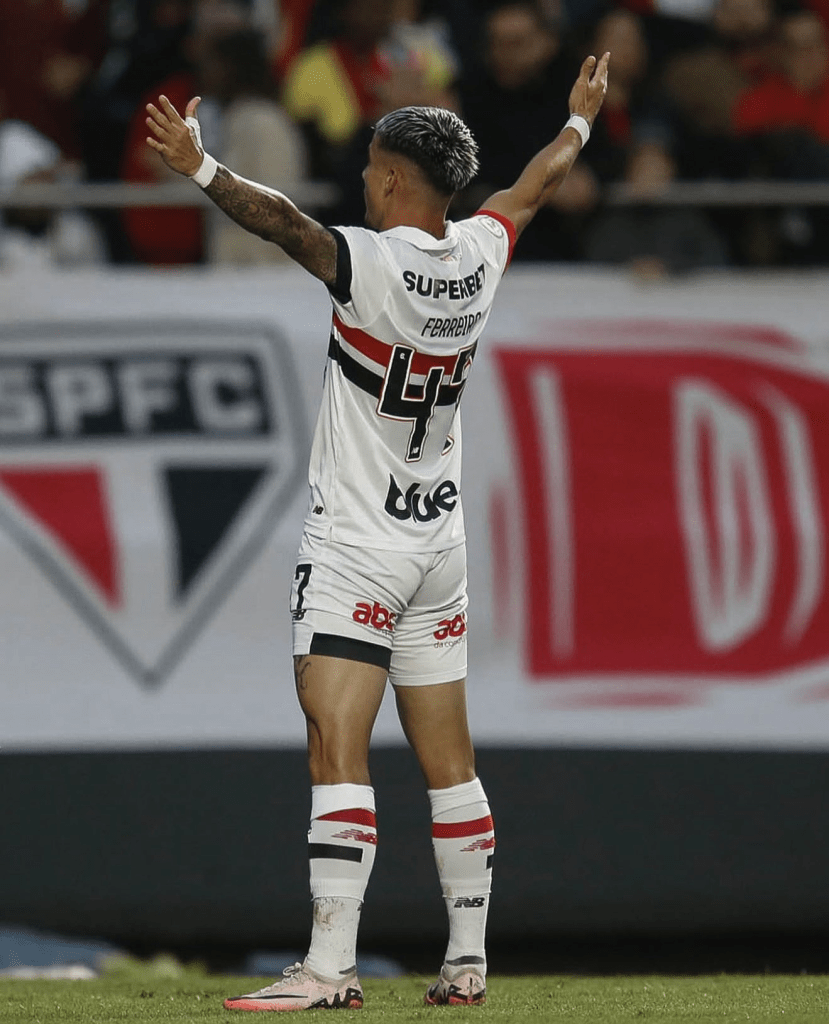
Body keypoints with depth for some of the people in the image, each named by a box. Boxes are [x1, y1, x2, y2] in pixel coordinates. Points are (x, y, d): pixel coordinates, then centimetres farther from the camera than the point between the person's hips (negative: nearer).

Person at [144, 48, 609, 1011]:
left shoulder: (371, 263, -17)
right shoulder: (478, 257, 3)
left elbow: (283, 220, -35)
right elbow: (535, 184, 22)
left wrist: (201, 169, -43)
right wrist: (580, 118, 39)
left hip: (356, 548, -7)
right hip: (440, 544, 7)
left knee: (337, 752, -12)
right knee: (447, 762, 12)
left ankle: (330, 966, -20)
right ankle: (467, 959, 15)